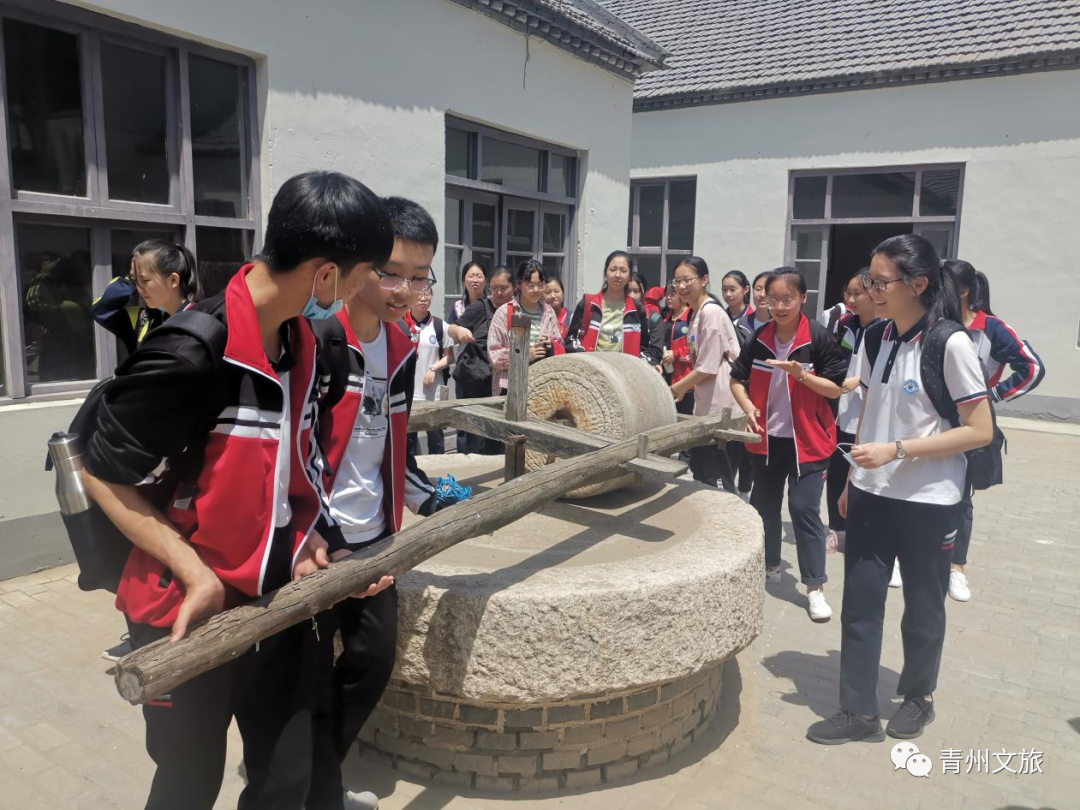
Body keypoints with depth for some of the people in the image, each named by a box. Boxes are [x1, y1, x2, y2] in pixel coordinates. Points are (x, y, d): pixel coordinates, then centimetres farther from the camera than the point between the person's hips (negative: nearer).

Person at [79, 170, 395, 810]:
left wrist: (307, 540, 2)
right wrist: (196, 574, -18)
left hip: (284, 598, 6)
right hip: (188, 611, -6)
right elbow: (103, 475, -14)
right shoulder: (189, 356, -25)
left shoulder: (304, 342, 0)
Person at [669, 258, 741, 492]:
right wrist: (684, 388, 15)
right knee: (701, 471, 16)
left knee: (716, 476, -4)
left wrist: (674, 389, -9)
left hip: (718, 408, -10)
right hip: (706, 405, 10)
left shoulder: (711, 312, -16)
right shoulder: (699, 313, 14)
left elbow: (708, 368, -18)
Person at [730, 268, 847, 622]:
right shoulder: (759, 339, 0)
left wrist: (801, 374, -25)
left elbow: (836, 388, -9)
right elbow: (737, 379, 9)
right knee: (764, 503, 15)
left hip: (807, 440, -4)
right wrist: (748, 407, -10)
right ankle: (769, 566, 35)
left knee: (804, 508, -6)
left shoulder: (820, 338, -11)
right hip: (767, 437, 5)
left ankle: (815, 586, 5)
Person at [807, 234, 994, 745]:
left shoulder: (950, 344, -15)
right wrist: (853, 481, 11)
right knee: (859, 603, 6)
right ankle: (858, 711, 19)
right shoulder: (875, 338, 3)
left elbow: (980, 431, -15)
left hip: (928, 501, -5)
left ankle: (919, 696, 36)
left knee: (922, 607, 13)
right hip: (871, 495, 5)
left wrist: (896, 450, -22)